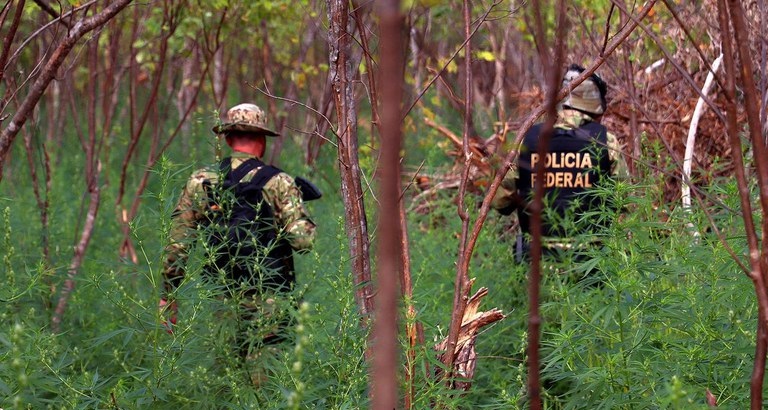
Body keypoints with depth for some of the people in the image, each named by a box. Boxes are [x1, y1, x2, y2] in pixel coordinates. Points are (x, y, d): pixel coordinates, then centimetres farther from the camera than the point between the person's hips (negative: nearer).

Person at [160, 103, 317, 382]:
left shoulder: (200, 181, 2)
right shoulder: (279, 183, -6)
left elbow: (177, 244, 3)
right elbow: (303, 240, -13)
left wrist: (167, 296, 10)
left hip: (218, 297, 3)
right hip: (268, 302, -3)